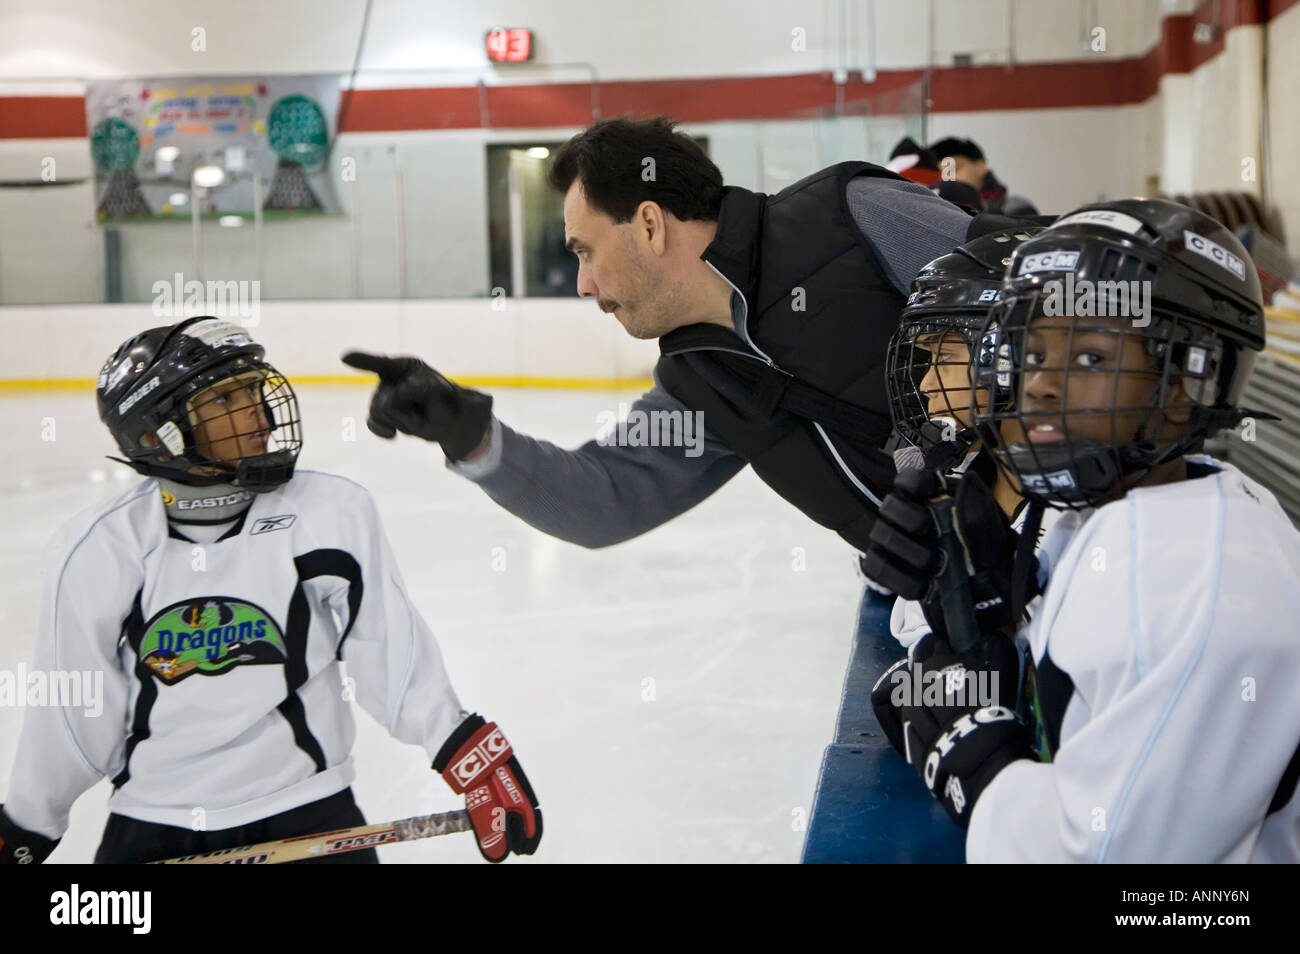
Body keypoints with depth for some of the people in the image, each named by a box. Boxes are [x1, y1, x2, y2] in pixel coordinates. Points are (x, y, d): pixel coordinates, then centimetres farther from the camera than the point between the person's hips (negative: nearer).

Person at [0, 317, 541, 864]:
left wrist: (477, 760, -10)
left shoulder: (332, 514, -10)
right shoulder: (96, 553, -10)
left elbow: (393, 650, -6)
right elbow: (73, 717, 2)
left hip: (307, 813, 0)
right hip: (150, 828, 1)